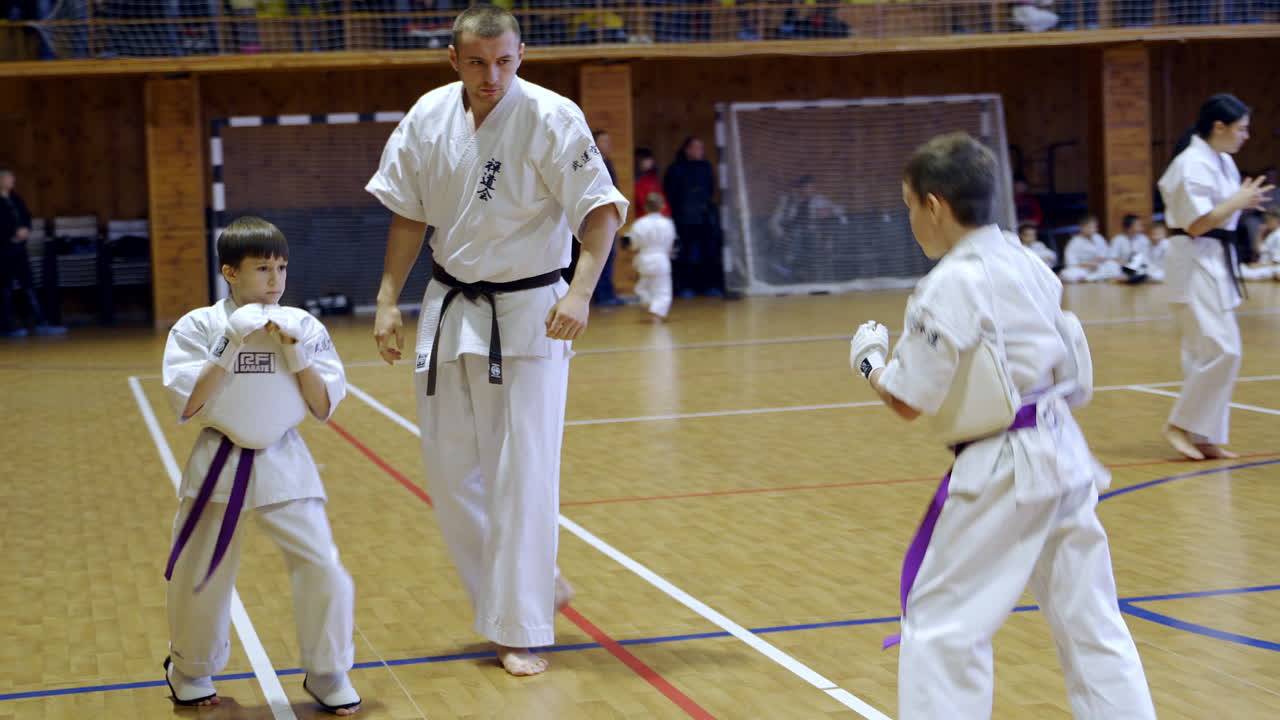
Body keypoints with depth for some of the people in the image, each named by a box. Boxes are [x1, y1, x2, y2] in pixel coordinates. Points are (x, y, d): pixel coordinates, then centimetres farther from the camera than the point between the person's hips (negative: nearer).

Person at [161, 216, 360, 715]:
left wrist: (296, 353, -14)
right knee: (198, 576, 10)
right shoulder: (200, 327, -6)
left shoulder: (302, 326, -2)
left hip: (283, 464, 1)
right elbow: (185, 404, -15)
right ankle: (191, 670, 37)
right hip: (218, 467, 0)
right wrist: (229, 346, -19)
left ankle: (327, 674, 12)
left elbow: (324, 408, -2)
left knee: (322, 568, -8)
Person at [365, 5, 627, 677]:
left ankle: (520, 632, 7)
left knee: (522, 474, -4)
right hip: (450, 312, 5)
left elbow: (600, 209, -16)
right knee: (450, 469, 10)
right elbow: (409, 215, 9)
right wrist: (388, 301, 6)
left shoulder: (552, 118, -15)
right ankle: (535, 586, 29)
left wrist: (579, 292, -29)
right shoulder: (428, 117, 0)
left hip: (529, 314, -5)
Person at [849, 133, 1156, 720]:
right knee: (1091, 622, 15)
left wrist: (869, 358, 5)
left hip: (1003, 474, -9)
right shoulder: (1028, 264, 9)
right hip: (1063, 458, 9)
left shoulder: (951, 285, -16)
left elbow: (908, 402, -12)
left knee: (940, 624, 1)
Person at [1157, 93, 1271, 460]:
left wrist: (1244, 200, 3)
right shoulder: (1192, 164, -16)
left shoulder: (1223, 162, 13)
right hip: (1195, 263, -10)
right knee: (1221, 351, -14)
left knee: (1208, 353, 11)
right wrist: (1239, 202, -16)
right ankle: (1179, 425, -4)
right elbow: (1197, 223, -20)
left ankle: (1205, 438, 16)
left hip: (1217, 263, 10)